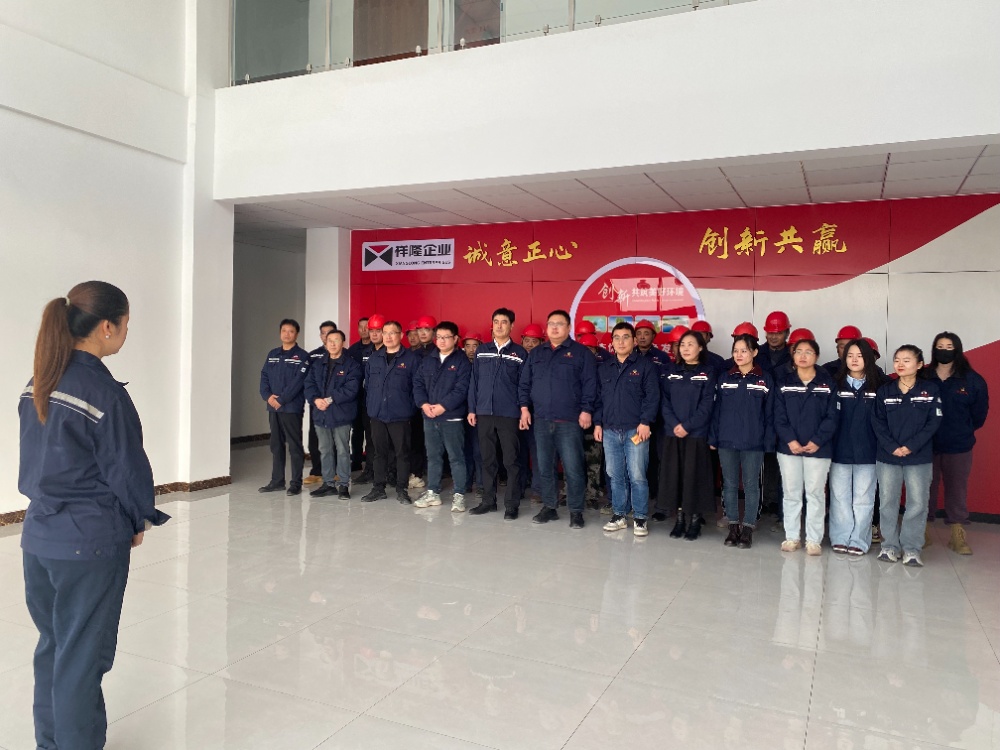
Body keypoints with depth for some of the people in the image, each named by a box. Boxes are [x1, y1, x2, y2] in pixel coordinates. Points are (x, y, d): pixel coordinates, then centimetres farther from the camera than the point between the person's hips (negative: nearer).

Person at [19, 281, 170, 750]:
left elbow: (35, 457, 11)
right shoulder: (104, 393, -20)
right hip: (91, 543, -8)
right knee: (81, 658, 6)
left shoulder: (37, 386, 4)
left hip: (39, 535, 8)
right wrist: (139, 520, 3)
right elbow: (127, 469, -14)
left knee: (52, 646, 21)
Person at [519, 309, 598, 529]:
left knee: (573, 468, -3)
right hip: (541, 420, 5)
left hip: (570, 421, -4)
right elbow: (524, 383, 14)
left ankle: (576, 511, 8)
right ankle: (549, 507, 22)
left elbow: (590, 384, -4)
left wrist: (586, 410, -11)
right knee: (544, 467, 10)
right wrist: (524, 407, 4)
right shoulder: (535, 354, 14)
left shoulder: (581, 352, 1)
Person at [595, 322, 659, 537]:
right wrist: (597, 423, 9)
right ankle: (619, 515, 20)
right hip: (610, 431, 4)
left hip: (636, 430, -4)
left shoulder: (646, 365, 1)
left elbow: (652, 396, -6)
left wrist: (645, 422, -13)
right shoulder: (604, 368, 15)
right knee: (615, 476, 9)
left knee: (637, 476, -3)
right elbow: (598, 398, 17)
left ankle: (640, 518, 8)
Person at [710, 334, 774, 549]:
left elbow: (769, 413, 1)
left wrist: (768, 441, -5)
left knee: (751, 485, 6)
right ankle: (733, 527, 20)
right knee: (729, 485, 9)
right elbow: (716, 410, 6)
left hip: (753, 443, -2)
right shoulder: (724, 378, 5)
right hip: (726, 442, 2)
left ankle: (748, 529, 15)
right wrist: (713, 438, 2)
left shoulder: (765, 380, 0)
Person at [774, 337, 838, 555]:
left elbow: (831, 417, -3)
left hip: (818, 448, -1)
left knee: (815, 493, 5)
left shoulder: (827, 383, 2)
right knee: (791, 493, 8)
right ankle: (792, 536, 19)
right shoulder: (783, 382, 5)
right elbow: (779, 416, -1)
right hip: (788, 447, 1)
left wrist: (817, 441, -14)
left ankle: (814, 539, 14)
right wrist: (790, 440, -13)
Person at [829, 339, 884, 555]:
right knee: (839, 496, 4)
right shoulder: (836, 385, 3)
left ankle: (858, 541, 13)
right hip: (840, 450, 1)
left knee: (863, 497, 4)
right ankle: (840, 538, 13)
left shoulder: (877, 387, 3)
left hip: (867, 450, 0)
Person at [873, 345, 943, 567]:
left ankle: (912, 549, 10)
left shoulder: (931, 389, 1)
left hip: (919, 457, -1)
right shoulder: (884, 391, 5)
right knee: (888, 502, 6)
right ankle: (890, 546, 16)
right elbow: (877, 422, 0)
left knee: (918, 503, 0)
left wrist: (911, 446, -13)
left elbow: (934, 422, -4)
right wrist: (892, 447, -13)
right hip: (887, 456, 1)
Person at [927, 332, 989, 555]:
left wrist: (964, 431, 8)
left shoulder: (973, 380, -2)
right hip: (926, 444, 0)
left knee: (957, 489, 8)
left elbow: (980, 412, 6)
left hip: (959, 446, 0)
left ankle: (957, 535, 17)